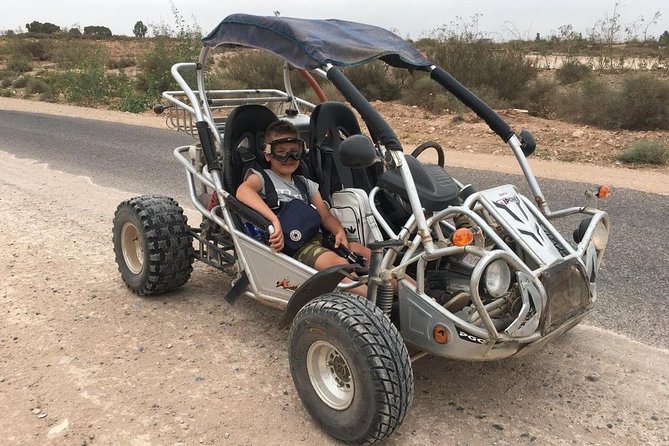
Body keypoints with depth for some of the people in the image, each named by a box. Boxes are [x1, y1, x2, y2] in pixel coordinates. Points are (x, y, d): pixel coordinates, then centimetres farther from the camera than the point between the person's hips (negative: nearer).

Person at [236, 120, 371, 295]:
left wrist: (340, 231, -5)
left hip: (316, 237, 7)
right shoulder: (261, 177, 7)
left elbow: (326, 215, 19)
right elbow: (243, 191, -18)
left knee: (366, 253, -15)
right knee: (337, 263, -32)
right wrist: (275, 220, -32)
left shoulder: (306, 184, 26)